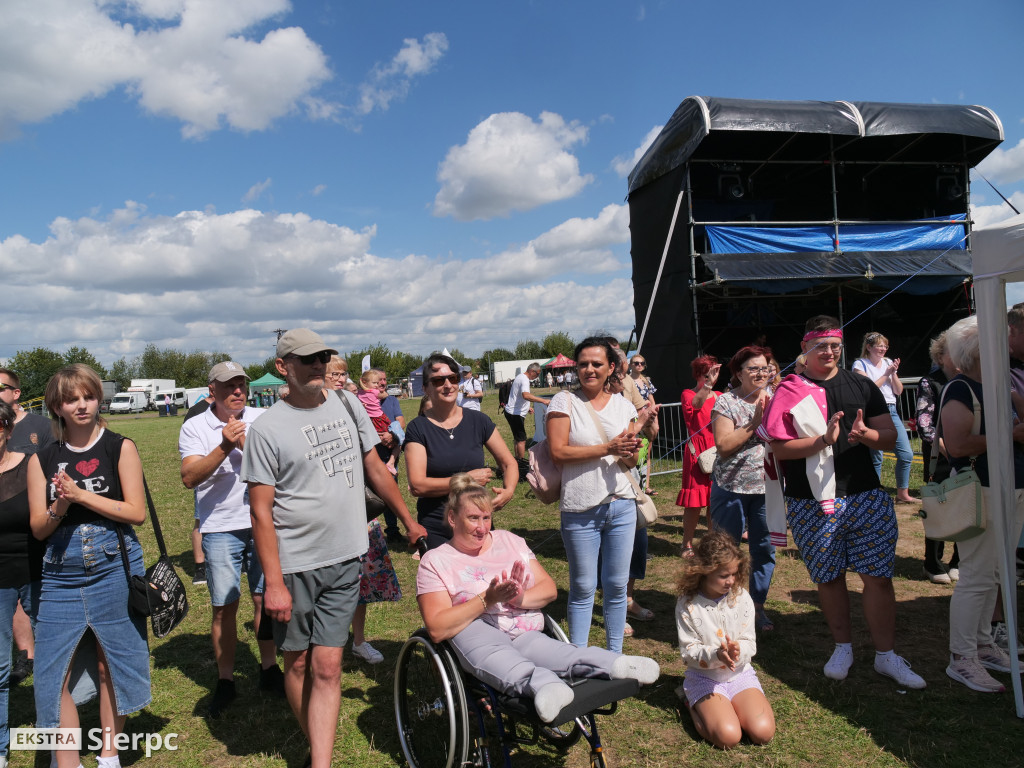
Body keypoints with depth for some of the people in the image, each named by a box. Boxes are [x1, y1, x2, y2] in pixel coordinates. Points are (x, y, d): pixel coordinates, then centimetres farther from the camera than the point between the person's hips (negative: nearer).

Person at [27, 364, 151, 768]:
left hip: (114, 569, -2)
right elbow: (38, 528, 5)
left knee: (110, 666, 9)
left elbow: (136, 512, -8)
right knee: (53, 674, 0)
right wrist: (58, 508, -16)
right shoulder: (42, 460, 6)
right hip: (60, 575, 2)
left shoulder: (120, 447, -2)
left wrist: (81, 495, -15)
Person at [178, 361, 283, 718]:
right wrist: (224, 447, -24)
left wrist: (245, 445, -15)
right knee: (224, 607, 5)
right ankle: (225, 681, 21)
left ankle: (269, 669, 26)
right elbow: (189, 478, -13)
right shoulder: (194, 427, 0)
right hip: (221, 528, -1)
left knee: (265, 599, 9)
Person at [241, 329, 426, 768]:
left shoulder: (348, 406, 5)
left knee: (326, 668, 2)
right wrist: (273, 582, -14)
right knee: (297, 663, 12)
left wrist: (410, 523, 18)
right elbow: (261, 511, -9)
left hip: (345, 559, 2)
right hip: (294, 565, -2)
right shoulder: (267, 428, -8)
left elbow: (375, 470, 15)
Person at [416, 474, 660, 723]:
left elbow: (549, 589, 16)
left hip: (526, 634, 3)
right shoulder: (435, 561, 7)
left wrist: (520, 598, -7)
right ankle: (546, 685, -62)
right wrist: (487, 599, -15)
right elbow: (437, 629, -6)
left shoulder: (509, 540, 21)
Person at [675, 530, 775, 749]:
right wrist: (716, 655, -30)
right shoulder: (687, 605, -12)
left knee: (763, 732, -19)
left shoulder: (742, 598, -4)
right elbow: (688, 651, -10)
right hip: (704, 678, -3)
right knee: (727, 737, -24)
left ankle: (731, 704, 10)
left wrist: (737, 651, -27)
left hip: (740, 673, 3)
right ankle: (695, 706, 6)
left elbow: (749, 643, -3)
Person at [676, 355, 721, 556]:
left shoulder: (720, 397, 14)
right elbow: (696, 404, -25)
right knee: (694, 501, -5)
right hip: (697, 452, -4)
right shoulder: (688, 394, 0)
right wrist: (708, 384, -38)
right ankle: (687, 544, 6)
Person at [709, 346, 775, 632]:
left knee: (765, 549, 10)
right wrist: (754, 422, -18)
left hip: (767, 487, 4)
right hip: (732, 488, -4)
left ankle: (757, 607, 25)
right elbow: (723, 446, -16)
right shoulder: (726, 402, -7)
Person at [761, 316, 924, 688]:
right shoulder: (789, 391, 0)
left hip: (866, 496, 2)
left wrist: (865, 434, -14)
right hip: (813, 503, -2)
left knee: (878, 576, 2)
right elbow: (779, 448, -8)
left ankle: (886, 655, 17)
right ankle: (843, 647, 29)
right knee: (829, 579, 10)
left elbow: (891, 437, 7)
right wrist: (824, 440, -21)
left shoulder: (860, 385, 9)